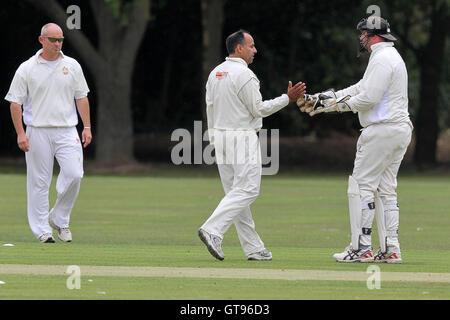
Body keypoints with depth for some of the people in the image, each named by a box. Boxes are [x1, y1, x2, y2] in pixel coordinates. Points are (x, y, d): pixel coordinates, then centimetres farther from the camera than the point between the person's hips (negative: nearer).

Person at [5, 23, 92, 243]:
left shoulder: (72, 66, 9)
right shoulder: (27, 69, 0)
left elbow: (81, 98, 13)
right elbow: (15, 102, 0)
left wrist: (87, 127, 4)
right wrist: (20, 133, -9)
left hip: (67, 131, 2)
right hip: (37, 132, -2)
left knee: (74, 174, -13)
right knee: (39, 181, -1)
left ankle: (59, 219, 5)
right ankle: (42, 229, 5)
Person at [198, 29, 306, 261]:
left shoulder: (215, 74, 13)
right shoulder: (243, 74, -14)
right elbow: (258, 109, -13)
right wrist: (288, 98, -6)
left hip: (220, 138, 9)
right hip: (243, 138, -9)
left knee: (235, 193, 8)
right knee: (246, 190, -7)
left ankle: (253, 248, 9)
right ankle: (213, 229, -22)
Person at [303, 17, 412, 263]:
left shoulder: (382, 58, -13)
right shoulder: (391, 56, 21)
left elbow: (368, 97, -21)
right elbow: (361, 88, 25)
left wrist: (345, 104, -4)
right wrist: (328, 98, 20)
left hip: (382, 130, -10)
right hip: (400, 130, 10)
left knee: (362, 187, -7)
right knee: (385, 189, 11)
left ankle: (361, 248, -9)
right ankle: (391, 250, 7)